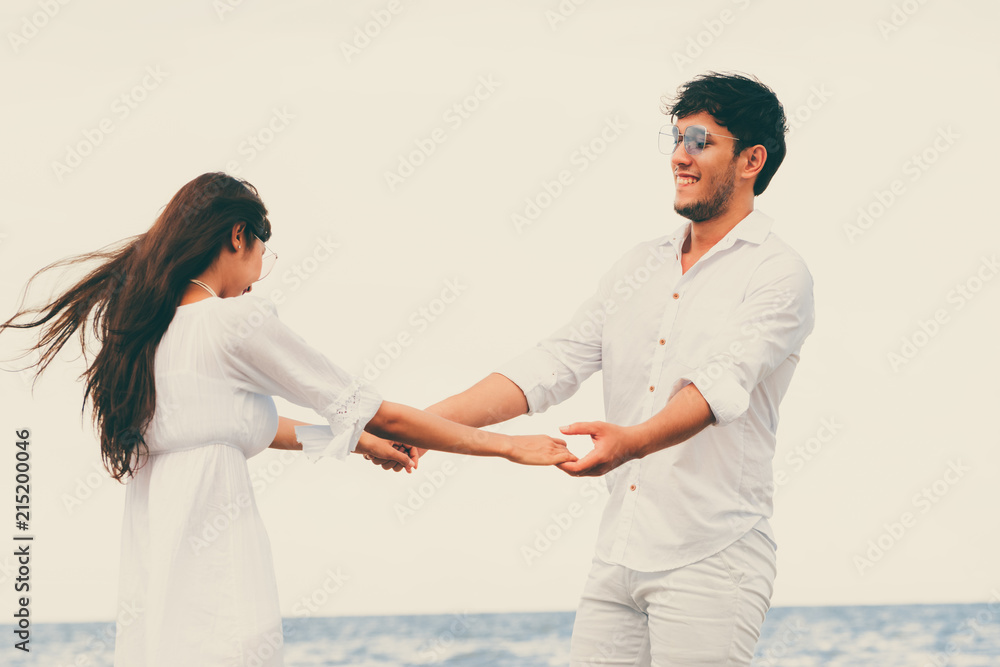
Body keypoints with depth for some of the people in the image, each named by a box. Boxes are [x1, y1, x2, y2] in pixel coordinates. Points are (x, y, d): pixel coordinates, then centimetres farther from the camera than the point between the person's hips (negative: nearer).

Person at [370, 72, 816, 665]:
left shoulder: (779, 273, -6)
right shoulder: (640, 267, 16)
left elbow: (722, 385, -22)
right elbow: (551, 367, 10)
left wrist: (634, 441, -41)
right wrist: (429, 421, -2)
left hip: (711, 565, -6)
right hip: (618, 560, 6)